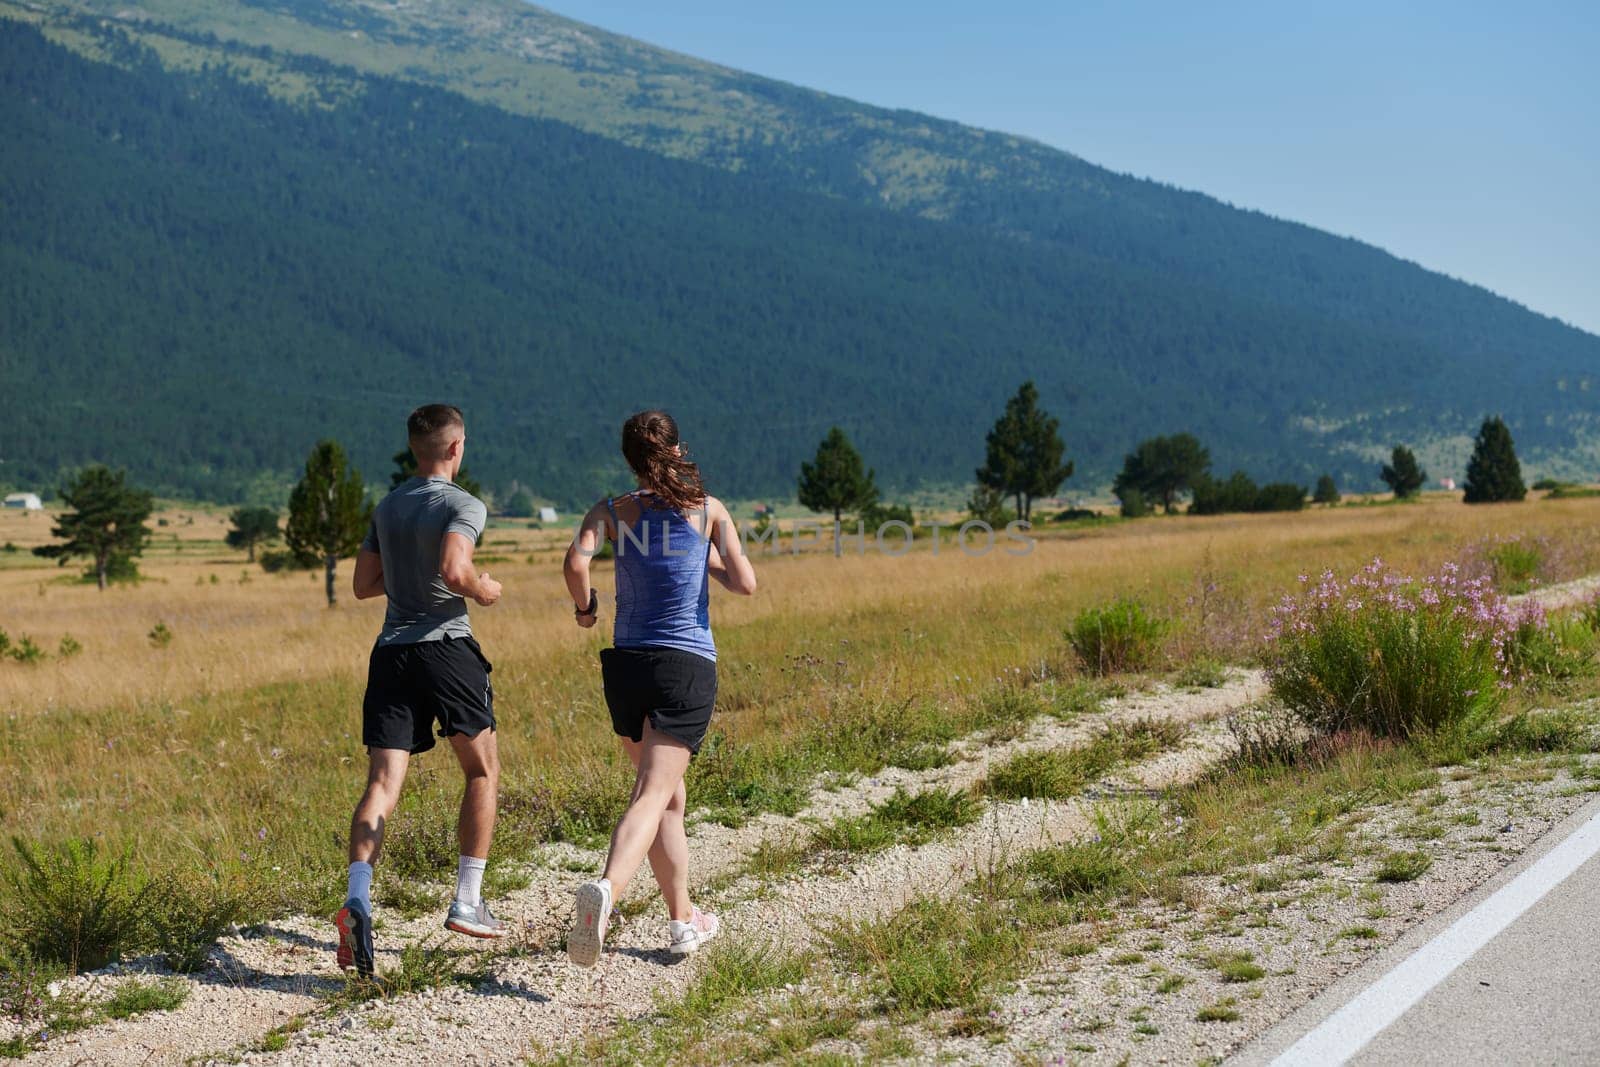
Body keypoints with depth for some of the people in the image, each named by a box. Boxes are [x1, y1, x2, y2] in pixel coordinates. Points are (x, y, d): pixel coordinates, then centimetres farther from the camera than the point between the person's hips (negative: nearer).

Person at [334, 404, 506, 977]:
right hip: (445, 646, -5)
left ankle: (358, 898, -26)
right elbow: (454, 570, -21)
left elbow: (364, 584, 19)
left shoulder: (387, 506, 16)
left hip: (391, 650, 5)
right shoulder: (463, 506, -5)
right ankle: (467, 904, 12)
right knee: (483, 772, 13)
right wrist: (483, 590, -2)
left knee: (382, 784, -4)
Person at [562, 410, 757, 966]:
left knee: (668, 796, 18)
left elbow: (576, 563, -14)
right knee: (651, 797, -12)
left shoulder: (612, 512, 3)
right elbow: (745, 583, -1)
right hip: (688, 667, -3)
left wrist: (584, 606, 5)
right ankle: (606, 888, -39)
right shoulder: (709, 510, 2)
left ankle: (683, 920, 25)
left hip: (627, 664, 3)